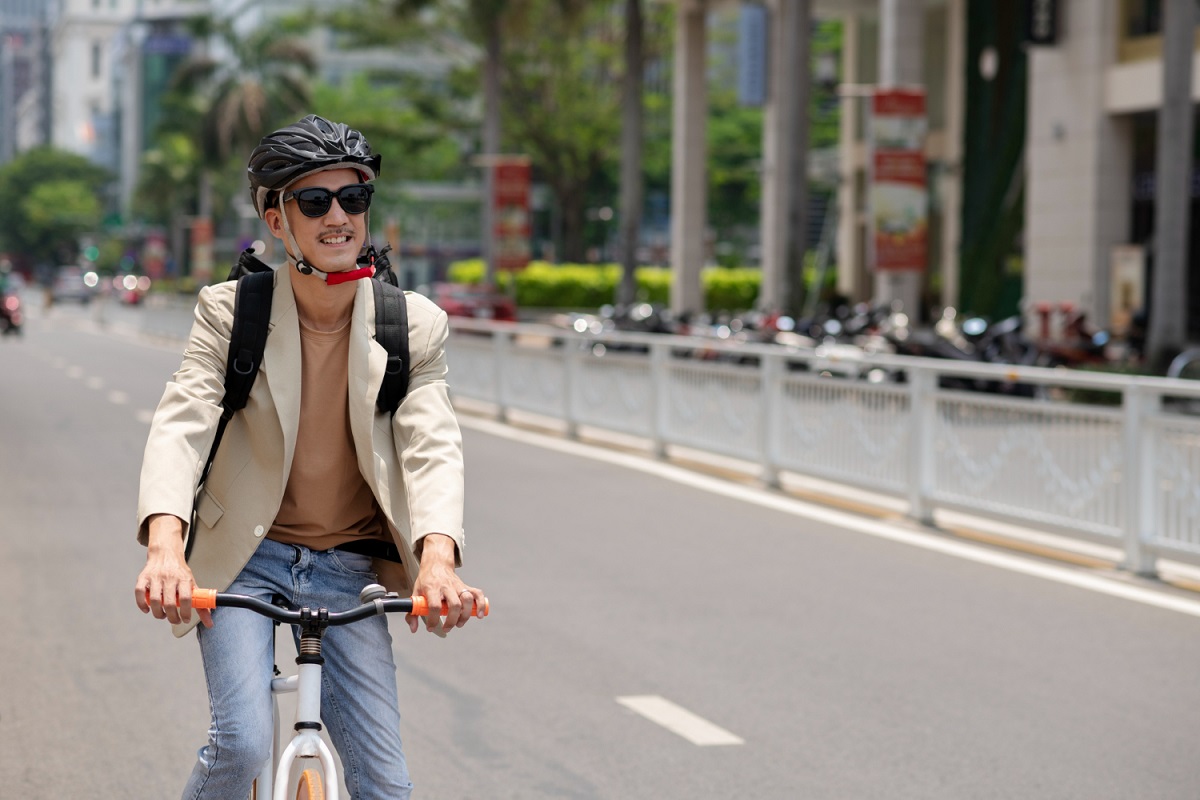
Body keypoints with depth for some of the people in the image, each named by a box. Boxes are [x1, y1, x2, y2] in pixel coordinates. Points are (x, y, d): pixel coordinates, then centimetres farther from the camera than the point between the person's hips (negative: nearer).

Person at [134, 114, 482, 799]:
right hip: (246, 559, -1)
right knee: (243, 741, -22)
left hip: (350, 571, 2)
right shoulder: (228, 312, -7)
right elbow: (181, 425, -19)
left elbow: (431, 446, -15)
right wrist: (165, 546, -38)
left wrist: (438, 557, -35)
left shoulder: (417, 326, -4)